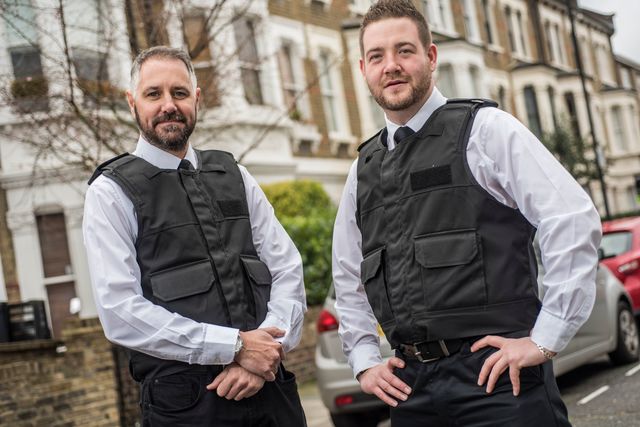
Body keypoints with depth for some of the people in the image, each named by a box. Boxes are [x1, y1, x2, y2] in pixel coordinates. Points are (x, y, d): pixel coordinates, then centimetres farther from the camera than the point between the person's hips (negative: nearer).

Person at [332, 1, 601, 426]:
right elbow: (349, 277, 24)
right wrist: (365, 361, 13)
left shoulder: (484, 129, -4)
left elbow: (574, 219, -12)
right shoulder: (364, 168, 13)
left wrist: (545, 339, -13)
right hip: (413, 384, 5)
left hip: (495, 372, -5)